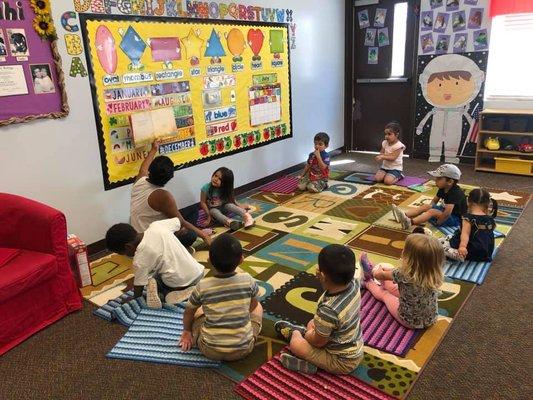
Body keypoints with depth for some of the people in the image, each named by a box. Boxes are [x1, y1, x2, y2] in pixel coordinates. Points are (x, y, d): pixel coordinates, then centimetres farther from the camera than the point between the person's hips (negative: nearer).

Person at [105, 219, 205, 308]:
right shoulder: (156, 225, -3)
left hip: (180, 284, -6)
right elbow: (178, 221, 15)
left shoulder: (140, 260, -14)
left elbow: (138, 291, -5)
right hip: (198, 272, 6)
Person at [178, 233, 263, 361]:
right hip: (243, 349, 0)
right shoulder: (248, 280, -14)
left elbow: (188, 312, 4)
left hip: (210, 351, 0)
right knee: (258, 307, 23)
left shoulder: (202, 286, -14)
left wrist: (187, 331, 24)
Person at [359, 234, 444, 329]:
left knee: (384, 293, 23)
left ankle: (368, 282, 52)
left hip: (409, 322, -4)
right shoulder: (435, 275, -20)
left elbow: (381, 275, -10)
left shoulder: (404, 274, -33)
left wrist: (377, 272, 12)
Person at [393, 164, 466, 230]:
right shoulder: (443, 189, 2)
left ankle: (411, 222, -48)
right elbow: (434, 201, 17)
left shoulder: (455, 193, -28)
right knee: (425, 206, -2)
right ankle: (404, 215, -21)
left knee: (432, 212, -28)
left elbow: (447, 213, -39)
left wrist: (437, 223, -28)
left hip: (456, 219, -10)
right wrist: (430, 207, -1)